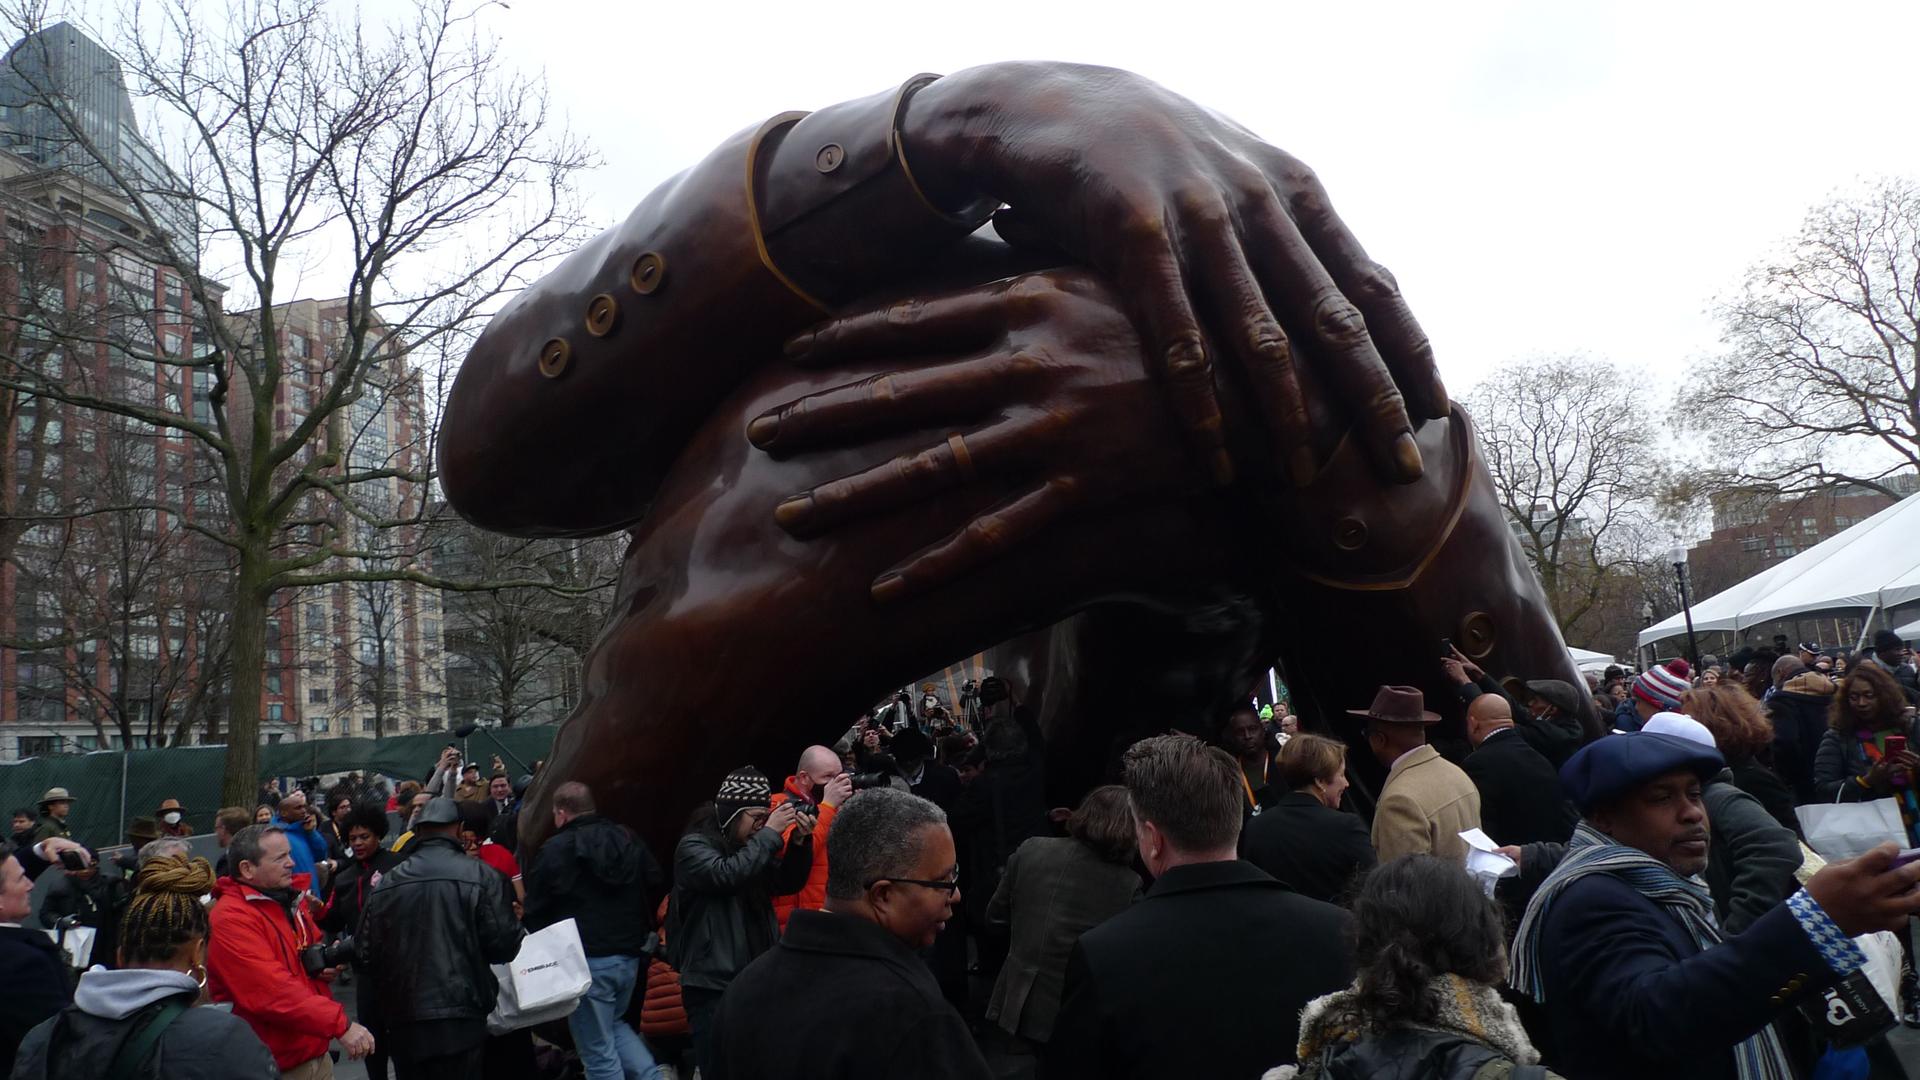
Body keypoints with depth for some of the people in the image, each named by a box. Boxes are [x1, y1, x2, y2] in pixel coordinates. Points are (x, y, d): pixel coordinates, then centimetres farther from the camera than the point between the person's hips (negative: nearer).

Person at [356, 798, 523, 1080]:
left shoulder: (386, 883, 4)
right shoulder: (479, 875, -8)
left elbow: (364, 953, 8)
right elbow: (504, 945, -10)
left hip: (403, 1023, 4)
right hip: (459, 1020, -4)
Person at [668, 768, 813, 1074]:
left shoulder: (749, 846, 16)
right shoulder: (694, 846, -7)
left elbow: (788, 884, 17)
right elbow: (726, 875, -24)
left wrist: (800, 842, 0)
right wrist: (770, 835, -18)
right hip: (714, 986, -7)